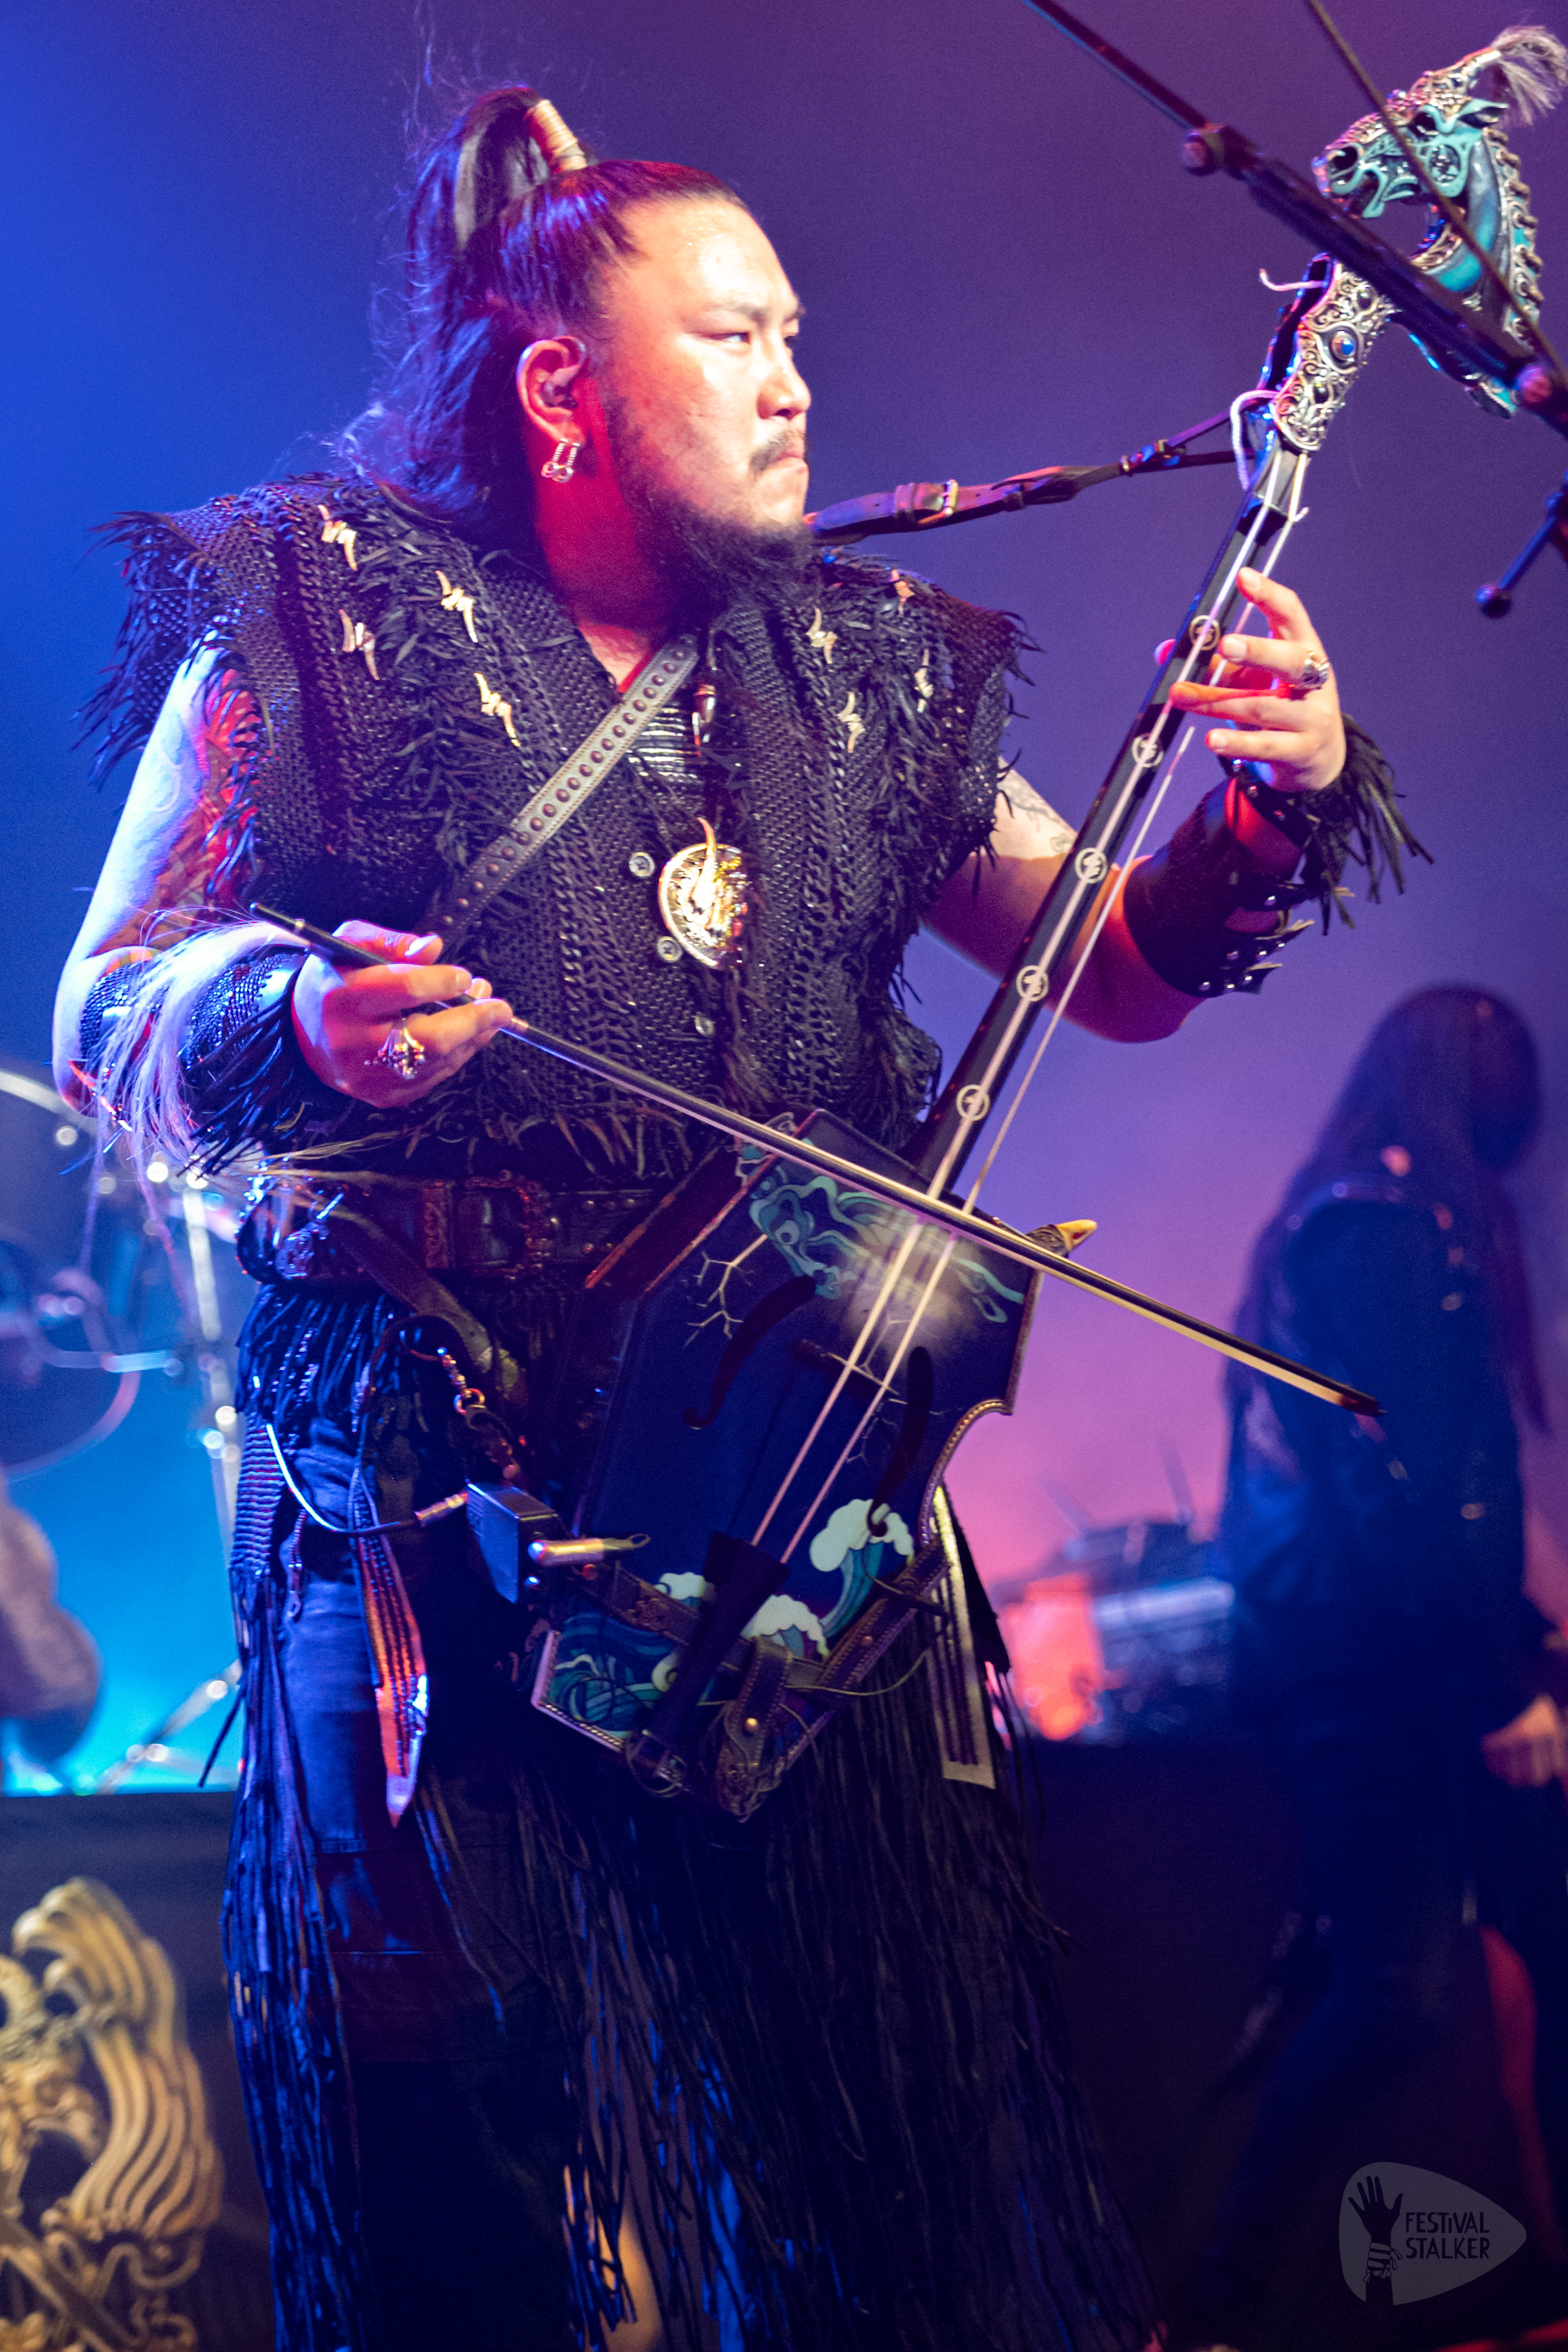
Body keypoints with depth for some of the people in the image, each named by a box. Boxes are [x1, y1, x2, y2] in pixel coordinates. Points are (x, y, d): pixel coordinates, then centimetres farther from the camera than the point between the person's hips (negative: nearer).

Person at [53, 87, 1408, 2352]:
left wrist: (1273, 808, -4)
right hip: (438, 1502, -3)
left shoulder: (864, 671, 13)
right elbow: (104, 1014, -1)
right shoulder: (327, 617, 1)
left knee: (884, 2124, 3)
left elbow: (1121, 968, 15)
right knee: (480, 2138, -5)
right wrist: (299, 1022, -23)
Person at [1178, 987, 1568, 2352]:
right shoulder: (1402, 1215, -9)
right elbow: (1418, 1470, -16)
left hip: (1352, 1645, 10)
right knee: (1405, 1987, -14)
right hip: (1379, 1656, -10)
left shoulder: (1338, 1215, 21)